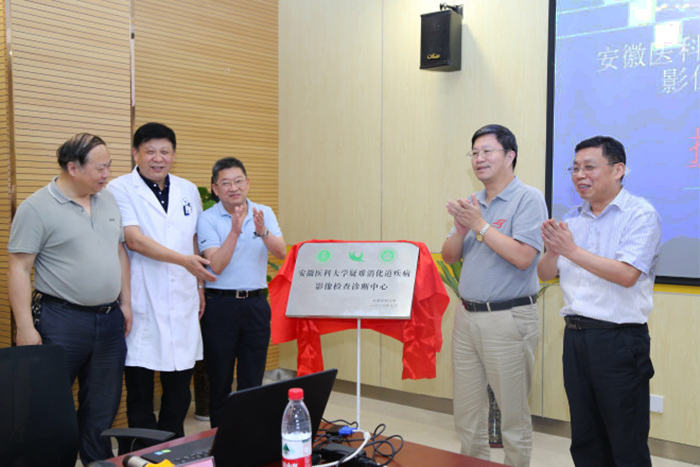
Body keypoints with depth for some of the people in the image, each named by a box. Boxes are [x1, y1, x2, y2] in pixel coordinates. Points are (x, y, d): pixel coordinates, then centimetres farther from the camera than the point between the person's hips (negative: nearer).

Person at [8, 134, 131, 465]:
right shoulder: (36, 208, -9)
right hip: (62, 322, -6)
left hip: (110, 320, 6)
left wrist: (124, 302, 12)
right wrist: (25, 326, -15)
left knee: (103, 405, 15)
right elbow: (19, 269, -11)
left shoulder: (108, 201, 9)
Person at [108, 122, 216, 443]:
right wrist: (184, 260, -25)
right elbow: (134, 240, -16)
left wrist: (198, 284, 17)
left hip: (182, 302, 5)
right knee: (140, 389, 4)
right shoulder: (120, 190, -4)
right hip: (142, 304, -4)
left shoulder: (188, 190, 12)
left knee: (179, 387, 12)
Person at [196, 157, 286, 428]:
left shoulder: (264, 214, 5)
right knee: (220, 382, 7)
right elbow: (216, 265, -15)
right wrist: (234, 231, -25)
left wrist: (263, 232, -25)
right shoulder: (208, 219, -4)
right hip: (221, 305, -2)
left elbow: (281, 253, -8)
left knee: (252, 381, 9)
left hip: (256, 304, 3)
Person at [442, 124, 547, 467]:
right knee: (466, 413, 14)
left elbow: (523, 257, -20)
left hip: (507, 319, -7)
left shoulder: (528, 199, -8)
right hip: (466, 316, 7)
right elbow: (449, 257, 11)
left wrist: (481, 225, -18)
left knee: (513, 416, 4)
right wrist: (461, 228, -7)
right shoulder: (473, 203, 13)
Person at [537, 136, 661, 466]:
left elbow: (627, 275, -20)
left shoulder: (640, 215, -8)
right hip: (575, 336, 6)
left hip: (619, 340, -6)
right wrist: (552, 252, -13)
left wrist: (573, 251, -21)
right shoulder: (572, 220, 11)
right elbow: (545, 275, 8)